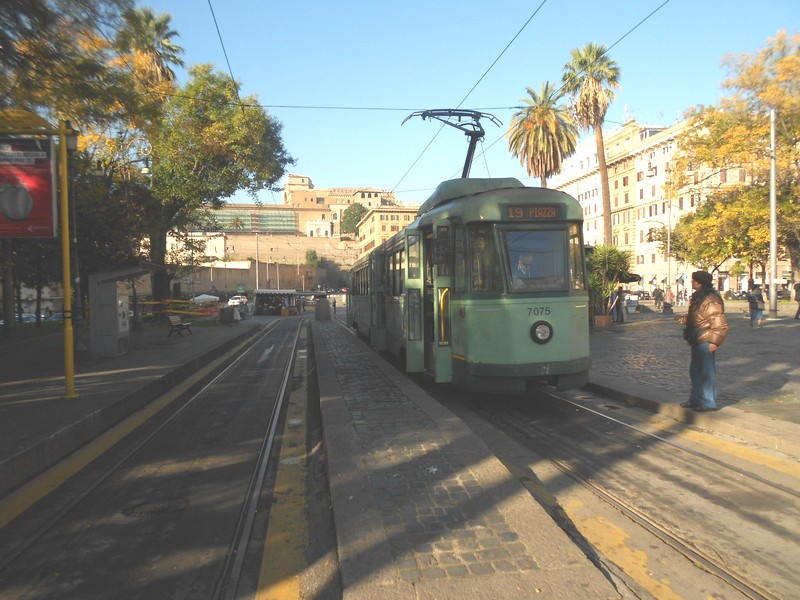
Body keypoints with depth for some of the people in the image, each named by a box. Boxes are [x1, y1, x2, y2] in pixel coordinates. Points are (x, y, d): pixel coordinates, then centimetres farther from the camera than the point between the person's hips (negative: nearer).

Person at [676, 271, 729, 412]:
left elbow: (720, 324, -21)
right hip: (697, 341, 10)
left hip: (705, 342, -10)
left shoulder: (711, 300, -19)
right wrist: (685, 319, 4)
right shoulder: (698, 297, 12)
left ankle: (709, 402, 7)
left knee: (707, 372, -1)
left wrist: (714, 342, -22)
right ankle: (695, 399, 27)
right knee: (695, 370, 16)